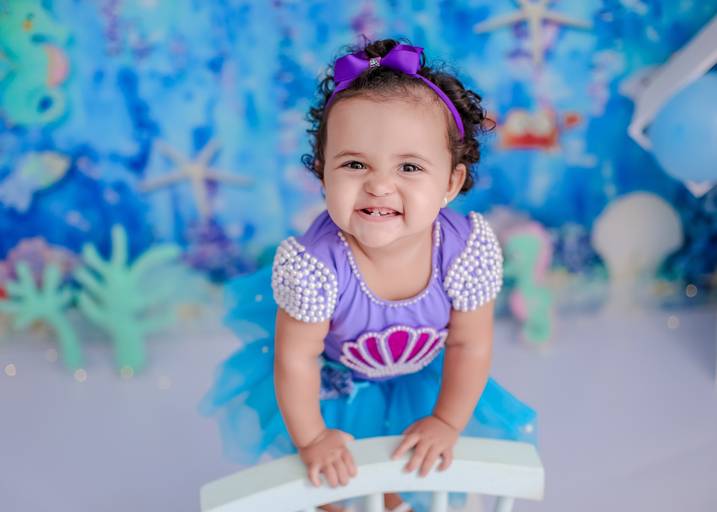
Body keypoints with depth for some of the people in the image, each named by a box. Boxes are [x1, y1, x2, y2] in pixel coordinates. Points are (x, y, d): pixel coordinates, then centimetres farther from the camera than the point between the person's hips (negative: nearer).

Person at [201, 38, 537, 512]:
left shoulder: (468, 250, -35)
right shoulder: (314, 263, -41)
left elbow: (470, 344, -18)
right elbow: (296, 357, -25)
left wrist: (447, 423, -11)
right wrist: (311, 438, -15)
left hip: (421, 371, 2)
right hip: (332, 369, -2)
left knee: (406, 456, 22)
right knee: (324, 472, 14)